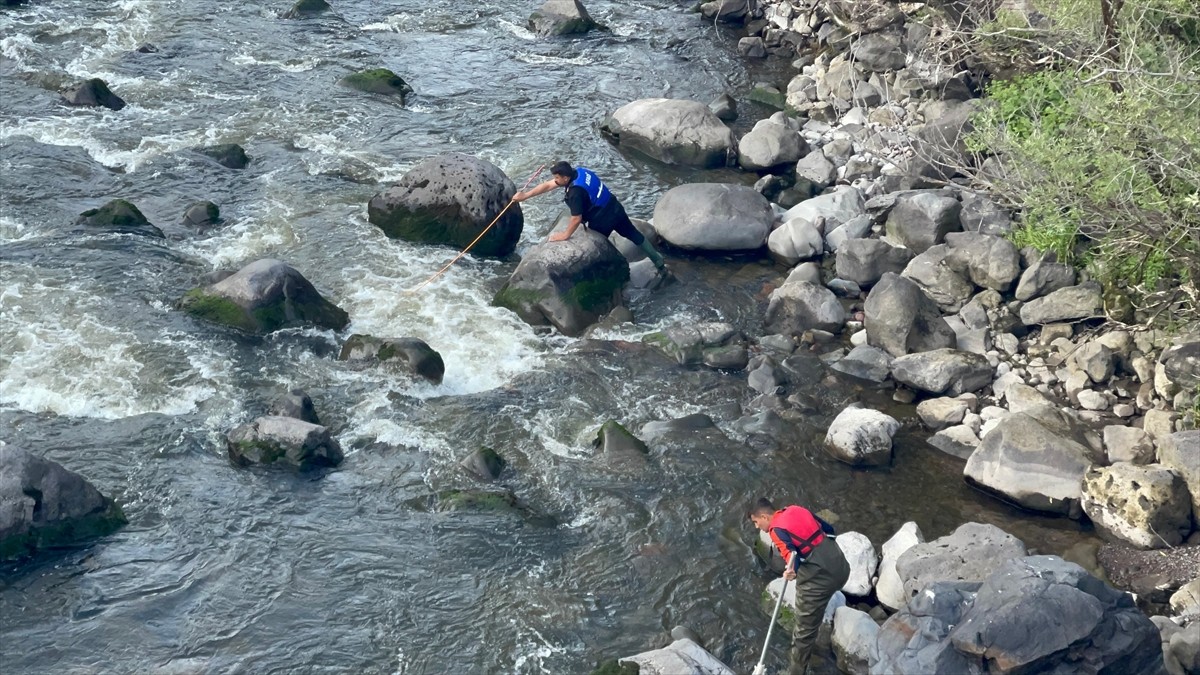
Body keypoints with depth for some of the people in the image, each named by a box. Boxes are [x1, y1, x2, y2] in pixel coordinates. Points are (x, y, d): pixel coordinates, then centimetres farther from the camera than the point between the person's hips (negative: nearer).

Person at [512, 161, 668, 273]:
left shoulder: (576, 192, -31)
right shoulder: (577, 171, -4)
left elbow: (576, 219, -24)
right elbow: (546, 185, 3)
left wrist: (565, 235, -7)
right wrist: (524, 195, 6)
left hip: (603, 221, -8)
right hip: (615, 209, 8)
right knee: (634, 234, 21)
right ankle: (660, 263, 31)